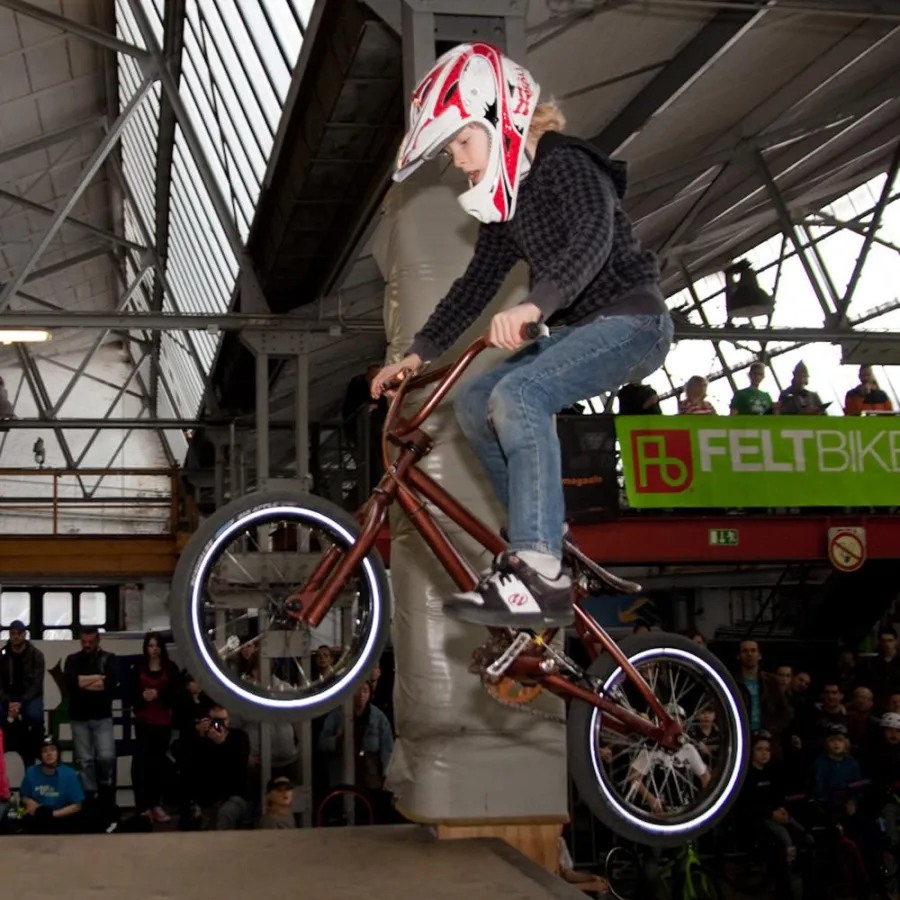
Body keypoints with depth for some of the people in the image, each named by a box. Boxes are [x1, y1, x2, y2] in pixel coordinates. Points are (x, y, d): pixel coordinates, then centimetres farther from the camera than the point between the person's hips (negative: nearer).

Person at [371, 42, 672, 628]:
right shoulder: (506, 198, 12)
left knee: (518, 395, -29)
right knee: (475, 403, 2)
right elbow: (478, 282, 16)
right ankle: (542, 531, 11)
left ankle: (538, 578, -33)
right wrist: (418, 354, 12)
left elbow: (593, 234, -33)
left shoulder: (563, 162, -14)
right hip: (582, 330, 9)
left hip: (630, 321, -9)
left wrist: (534, 304, -49)